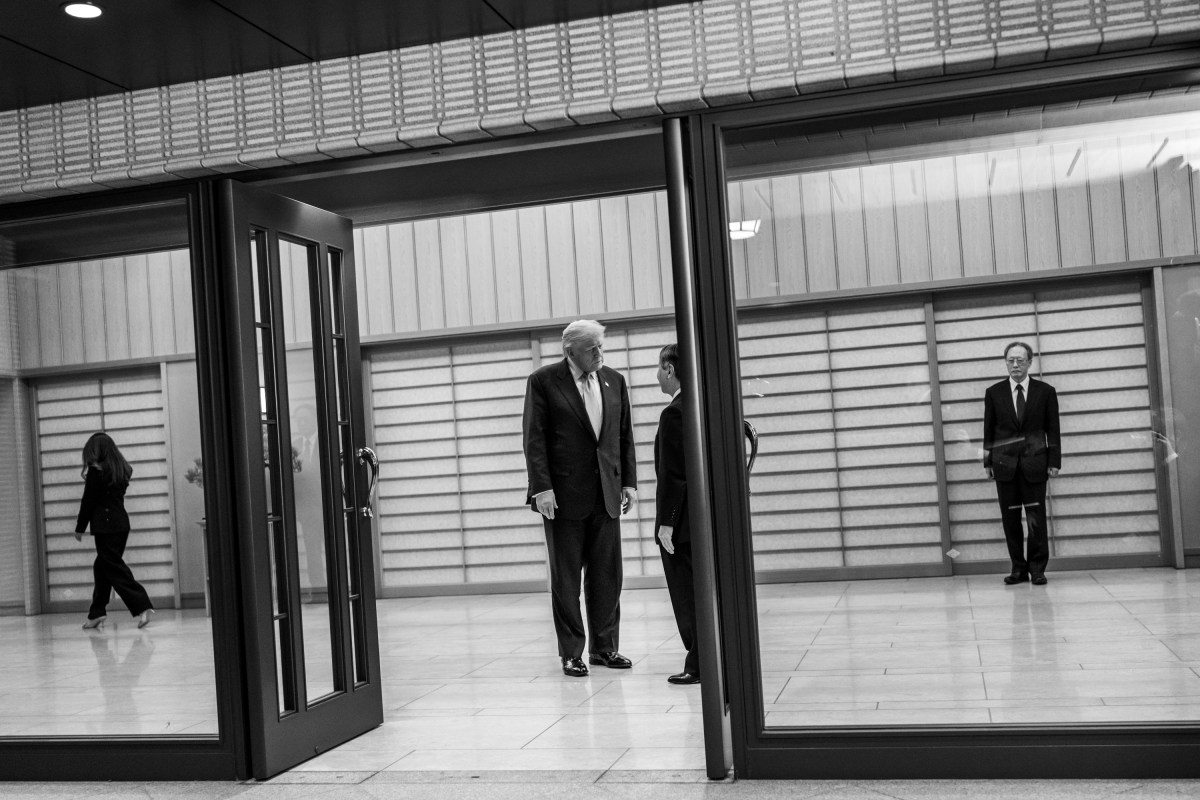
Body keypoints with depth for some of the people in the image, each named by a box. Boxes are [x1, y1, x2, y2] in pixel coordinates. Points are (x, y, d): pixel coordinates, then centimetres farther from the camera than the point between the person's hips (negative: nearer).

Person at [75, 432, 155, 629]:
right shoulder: (121, 469, 10)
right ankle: (97, 612, 19)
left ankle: (142, 606, -17)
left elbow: (88, 501, -7)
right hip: (122, 522, 8)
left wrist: (80, 528, 2)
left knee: (114, 568, -6)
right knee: (103, 566, 16)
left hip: (104, 525, -8)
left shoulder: (96, 471, -10)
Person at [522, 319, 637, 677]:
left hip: (606, 493, 4)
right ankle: (571, 653, 12)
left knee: (607, 575, 7)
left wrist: (629, 482, 6)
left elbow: (625, 437, 13)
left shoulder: (614, 381, 10)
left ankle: (604, 647, 19)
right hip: (564, 495, -4)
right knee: (565, 578, 3)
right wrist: (541, 487, -14)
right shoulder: (543, 381, -4)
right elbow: (534, 439, -7)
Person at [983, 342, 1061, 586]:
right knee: (1010, 518, 2)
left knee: (1036, 518, -3)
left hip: (1034, 463, -1)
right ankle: (1018, 568, 11)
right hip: (1004, 463, 1)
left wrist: (1054, 461, -2)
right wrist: (988, 461, 4)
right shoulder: (994, 392, 8)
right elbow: (989, 430, 9)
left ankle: (1037, 568, 8)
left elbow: (1053, 429, 5)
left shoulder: (1045, 391, 5)